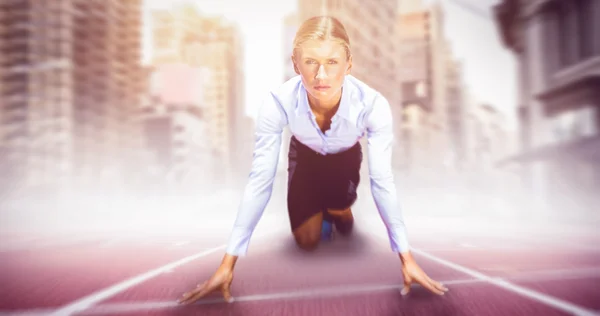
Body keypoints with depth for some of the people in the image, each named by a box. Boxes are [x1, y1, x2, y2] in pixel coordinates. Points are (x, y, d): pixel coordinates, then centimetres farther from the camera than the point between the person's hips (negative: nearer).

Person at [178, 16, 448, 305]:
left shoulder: (373, 104, -39)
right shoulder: (278, 103, -39)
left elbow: (382, 181, -30)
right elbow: (259, 181, -33)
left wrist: (406, 258, -29)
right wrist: (228, 262, -32)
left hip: (346, 157, 1)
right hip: (305, 155, -1)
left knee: (338, 202, -25)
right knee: (306, 242, -6)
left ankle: (340, 207, 15)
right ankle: (324, 205, 30)